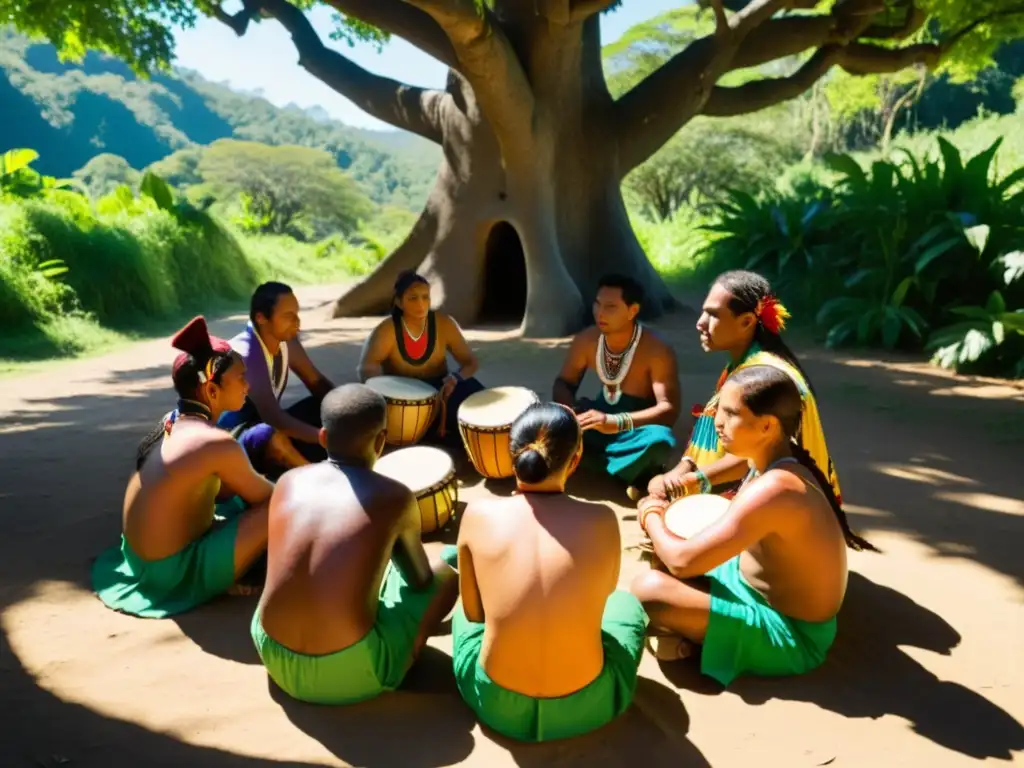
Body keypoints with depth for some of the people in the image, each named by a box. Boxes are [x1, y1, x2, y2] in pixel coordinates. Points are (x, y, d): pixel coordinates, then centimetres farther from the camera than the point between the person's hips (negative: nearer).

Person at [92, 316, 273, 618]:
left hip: (140, 558, 9)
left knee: (237, 500, 21)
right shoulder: (217, 443, -24)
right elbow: (262, 496, -8)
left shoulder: (172, 424, 2)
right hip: (172, 572, -9)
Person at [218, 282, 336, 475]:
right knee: (269, 436, -39)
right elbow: (272, 416, -37)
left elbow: (318, 383, 3)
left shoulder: (287, 340, -7)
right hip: (230, 440, -8)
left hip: (265, 422, 8)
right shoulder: (246, 353, -29)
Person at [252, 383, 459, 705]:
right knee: (450, 561, 12)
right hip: (349, 675, -5)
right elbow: (421, 580, 6)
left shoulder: (288, 481, 0)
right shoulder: (394, 497, -10)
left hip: (274, 657, 5)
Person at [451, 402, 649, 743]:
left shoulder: (479, 514, -14)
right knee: (626, 603, 29)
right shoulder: (602, 520, -13)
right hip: (585, 707, 0)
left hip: (496, 703, 1)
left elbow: (472, 612, 1)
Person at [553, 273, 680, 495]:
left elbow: (669, 409, -29)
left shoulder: (657, 351, -23)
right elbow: (564, 382, 2)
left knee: (661, 440, -40)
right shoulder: (586, 340, -8)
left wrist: (615, 422, -44)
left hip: (637, 429, -5)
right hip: (600, 415, 5)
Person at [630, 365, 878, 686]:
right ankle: (686, 628, 1)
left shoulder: (774, 489, -33)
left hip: (789, 634, -10)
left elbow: (682, 561, -32)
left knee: (648, 590, -27)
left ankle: (683, 634, 2)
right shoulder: (772, 461, -3)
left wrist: (651, 516, -13)